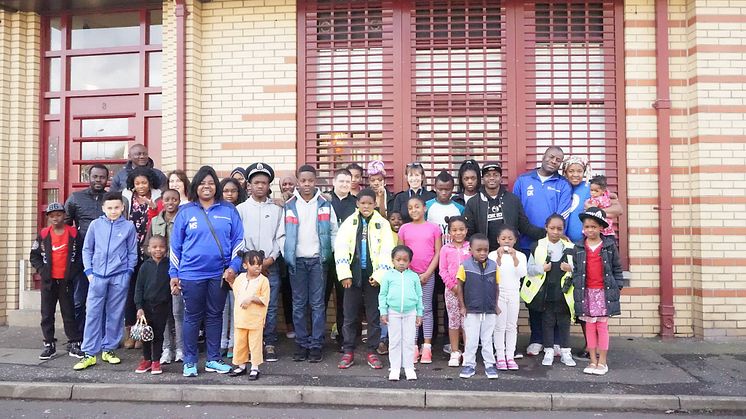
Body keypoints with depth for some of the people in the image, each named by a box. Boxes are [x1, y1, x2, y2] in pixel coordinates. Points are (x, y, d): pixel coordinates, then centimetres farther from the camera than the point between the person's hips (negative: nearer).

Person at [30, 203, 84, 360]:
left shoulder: (74, 233, -3)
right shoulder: (43, 234, 2)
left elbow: (81, 255, -1)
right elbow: (34, 256, 7)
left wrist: (74, 271, -9)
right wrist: (42, 270, -5)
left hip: (66, 280, -2)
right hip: (48, 281, 2)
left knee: (69, 313, 4)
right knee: (47, 314, 8)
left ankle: (74, 344, 11)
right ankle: (49, 345, 18)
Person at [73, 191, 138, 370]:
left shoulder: (129, 226, 1)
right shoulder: (95, 224, 3)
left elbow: (133, 253, 7)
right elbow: (87, 249, 10)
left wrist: (128, 272, 1)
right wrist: (88, 271, 3)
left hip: (119, 278, 0)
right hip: (97, 276, 1)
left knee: (115, 314, 6)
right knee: (93, 314, 0)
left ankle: (109, 349, 20)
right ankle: (89, 353, 7)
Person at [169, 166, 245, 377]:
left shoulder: (229, 210, 3)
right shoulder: (185, 212, 2)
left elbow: (238, 241, 4)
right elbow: (175, 245, 5)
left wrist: (233, 267, -6)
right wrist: (174, 274, 3)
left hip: (219, 274, 1)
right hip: (191, 274, -1)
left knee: (215, 316, 11)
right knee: (192, 317, 8)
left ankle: (213, 360, 22)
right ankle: (190, 361, 19)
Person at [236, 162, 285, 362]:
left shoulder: (277, 210, 8)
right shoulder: (241, 209, 6)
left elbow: (281, 237, 5)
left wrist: (270, 259, -6)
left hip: (271, 265, 1)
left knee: (271, 307, 2)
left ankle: (270, 345, 11)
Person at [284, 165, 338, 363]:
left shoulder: (325, 205, 5)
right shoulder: (289, 206, 5)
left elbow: (334, 232, 6)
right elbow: (283, 234, 6)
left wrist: (337, 255, -3)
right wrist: (285, 255, -2)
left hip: (318, 260, -1)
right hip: (297, 260, 1)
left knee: (317, 304, 2)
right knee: (299, 304, 6)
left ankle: (316, 345, 9)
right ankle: (302, 343, 15)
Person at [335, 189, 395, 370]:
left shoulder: (382, 223, 2)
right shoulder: (349, 222, 4)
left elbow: (386, 251, -4)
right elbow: (340, 248, -2)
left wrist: (379, 275, -11)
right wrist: (344, 275, -10)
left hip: (373, 276, -1)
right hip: (353, 275, 1)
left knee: (374, 316, 6)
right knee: (349, 315, 6)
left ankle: (372, 352, 17)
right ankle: (348, 352, 17)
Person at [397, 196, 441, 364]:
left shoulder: (433, 228, 0)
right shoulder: (404, 229, 4)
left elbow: (438, 253, -2)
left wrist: (427, 273, -9)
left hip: (427, 275, -1)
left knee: (427, 309, 4)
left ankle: (427, 347, 9)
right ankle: (413, 347, 12)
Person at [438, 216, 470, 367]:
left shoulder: (470, 247, 2)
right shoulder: (445, 249, 2)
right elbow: (442, 270, 0)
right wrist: (453, 285, -10)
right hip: (451, 289, 1)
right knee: (453, 320, 7)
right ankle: (454, 352, 16)